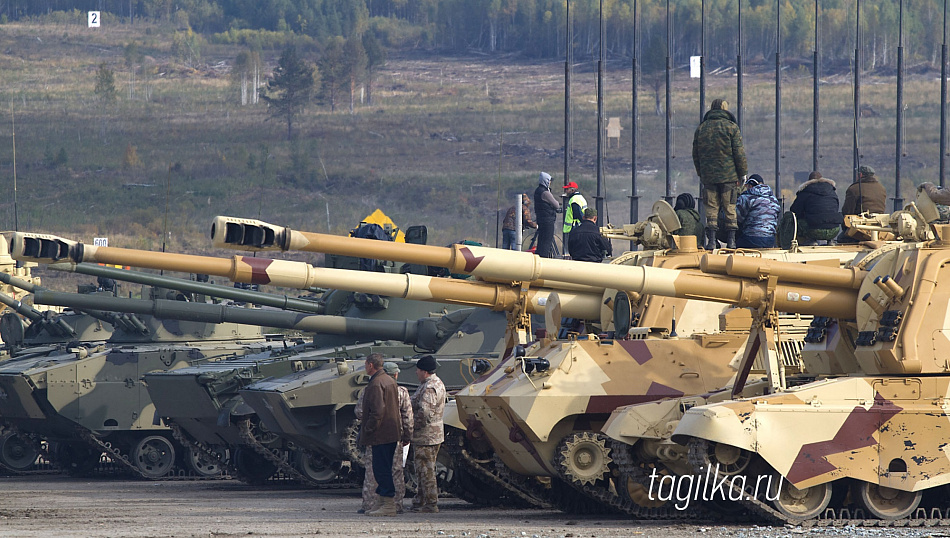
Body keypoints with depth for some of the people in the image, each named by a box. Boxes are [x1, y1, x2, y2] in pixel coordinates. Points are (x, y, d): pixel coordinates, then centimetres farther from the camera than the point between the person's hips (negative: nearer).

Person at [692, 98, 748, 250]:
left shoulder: (701, 128, 8)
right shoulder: (731, 127, -4)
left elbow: (695, 155, 13)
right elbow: (739, 153, -6)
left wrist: (700, 174, 22)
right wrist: (743, 173, 3)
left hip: (708, 176, 3)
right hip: (729, 175, -3)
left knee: (711, 209, 4)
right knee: (730, 208, 3)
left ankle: (711, 241, -1)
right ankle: (731, 241, 1)